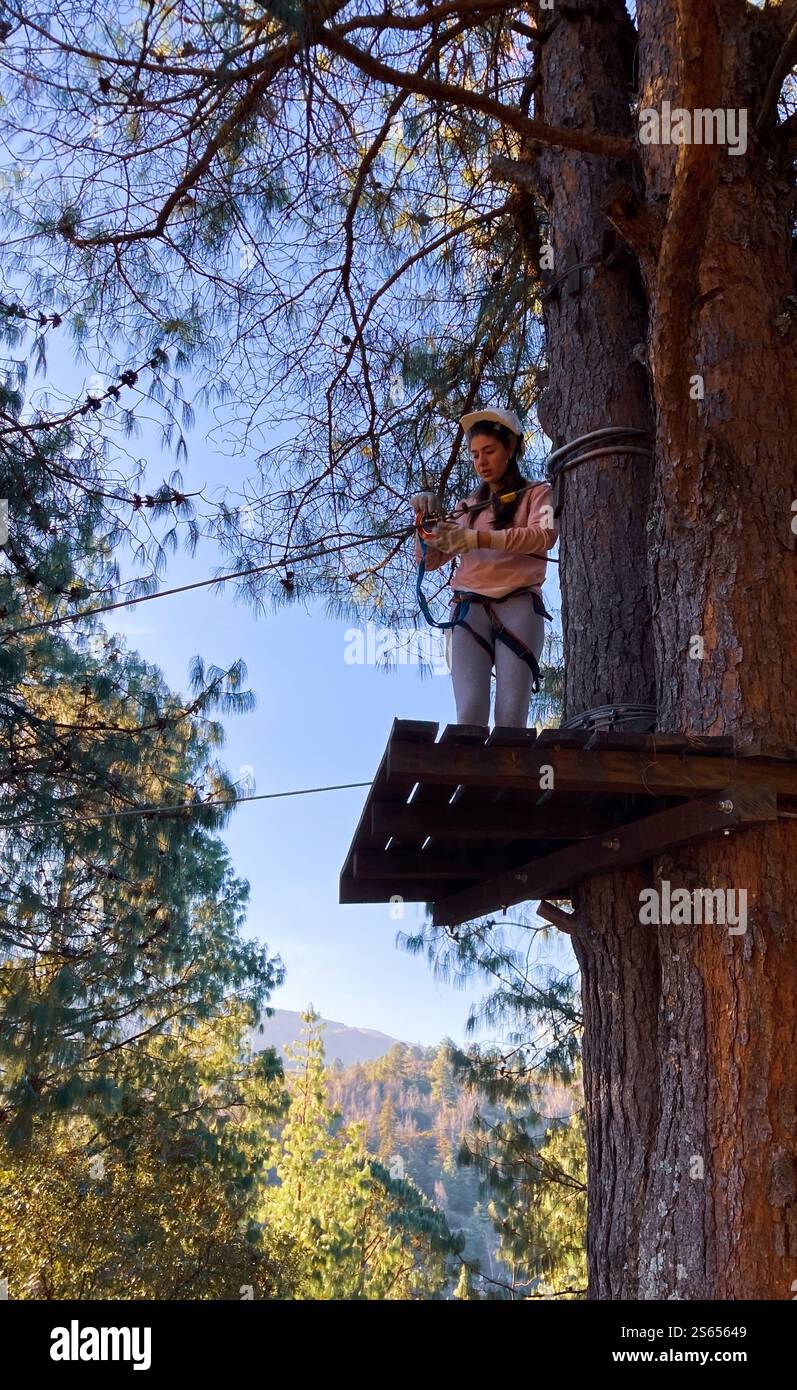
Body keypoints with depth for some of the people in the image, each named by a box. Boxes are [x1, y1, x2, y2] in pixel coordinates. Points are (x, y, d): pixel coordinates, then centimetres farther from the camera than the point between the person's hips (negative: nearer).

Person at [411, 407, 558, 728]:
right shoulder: (468, 506, 22)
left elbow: (545, 535, -10)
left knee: (511, 717, -13)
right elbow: (429, 560, 21)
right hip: (469, 609, 2)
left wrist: (478, 539, -20)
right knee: (470, 714, -14)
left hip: (519, 607, -2)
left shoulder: (536, 494, 12)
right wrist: (426, 519, 1)